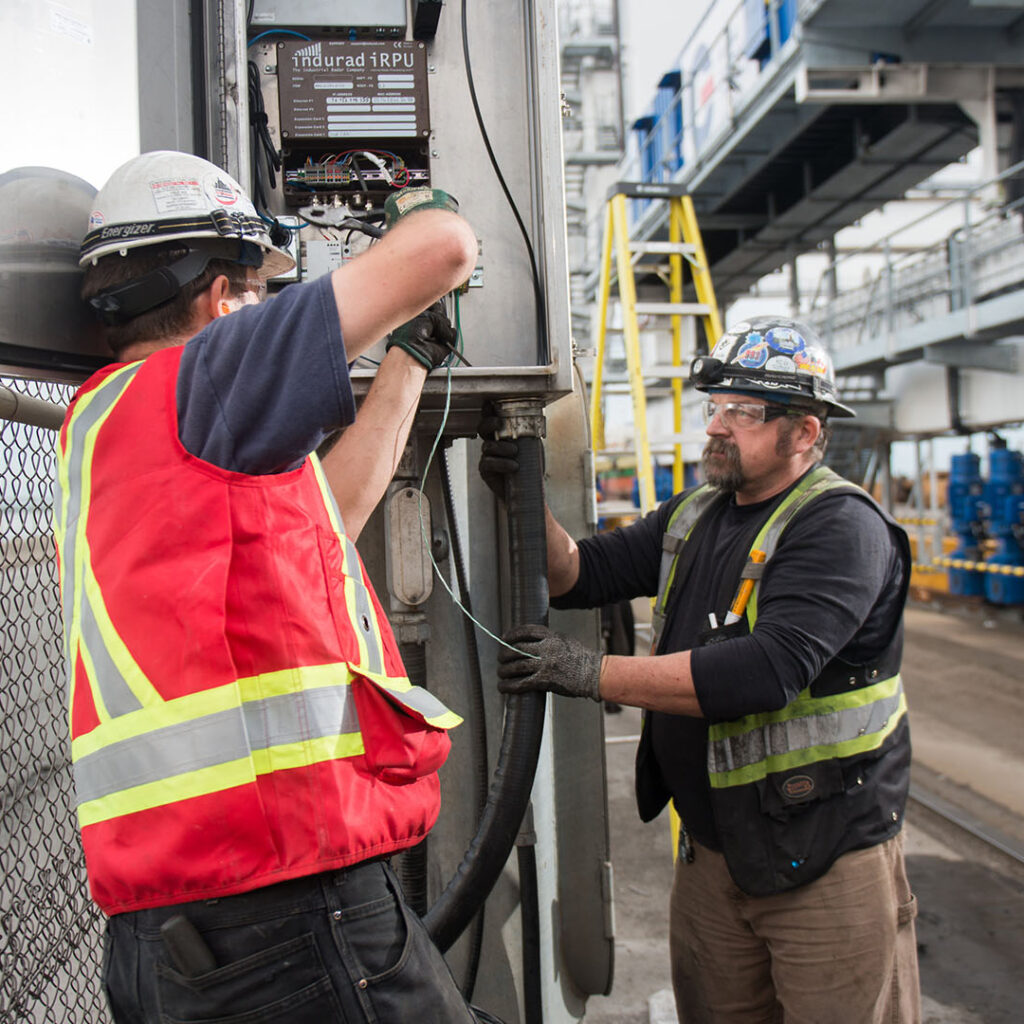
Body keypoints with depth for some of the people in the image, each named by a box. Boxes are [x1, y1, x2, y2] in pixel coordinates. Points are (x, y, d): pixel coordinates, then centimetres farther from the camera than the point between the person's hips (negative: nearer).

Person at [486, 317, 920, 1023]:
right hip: (709, 849, 7)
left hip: (828, 856, -7)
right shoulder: (694, 515, 10)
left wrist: (591, 673, -29)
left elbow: (767, 668, -29)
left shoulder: (841, 526, -16)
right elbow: (579, 574, 10)